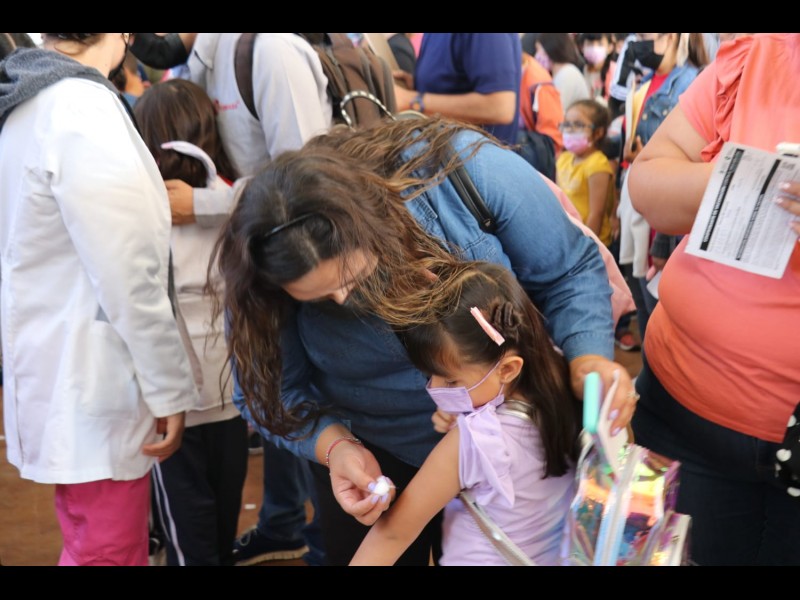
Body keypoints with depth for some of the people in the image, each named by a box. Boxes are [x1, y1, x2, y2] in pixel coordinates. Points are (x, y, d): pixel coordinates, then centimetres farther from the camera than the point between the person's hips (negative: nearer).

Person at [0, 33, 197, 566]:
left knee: (89, 544, 22)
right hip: (91, 386, -9)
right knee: (110, 551, 3)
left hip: (52, 370, 9)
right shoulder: (82, 107, -21)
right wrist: (170, 389, -13)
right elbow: (129, 278, -21)